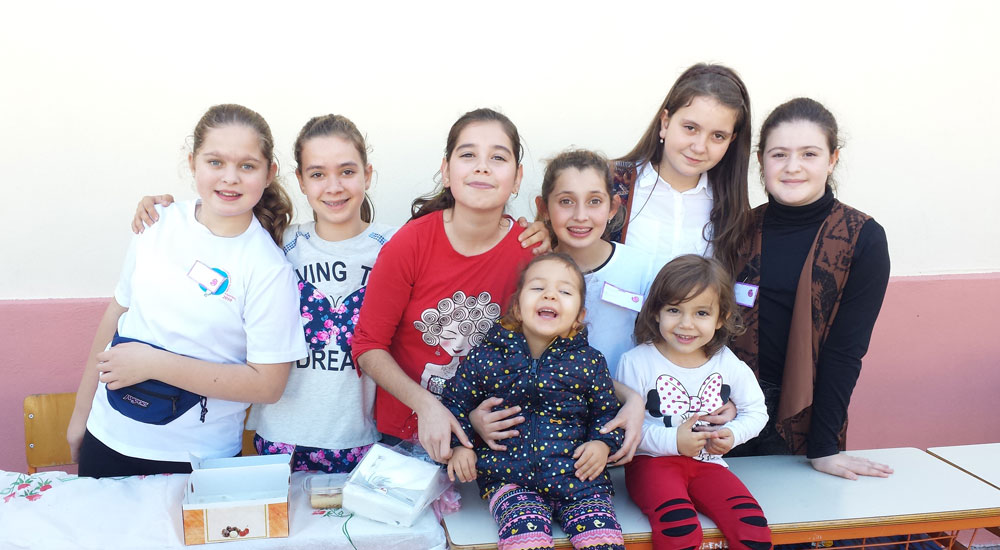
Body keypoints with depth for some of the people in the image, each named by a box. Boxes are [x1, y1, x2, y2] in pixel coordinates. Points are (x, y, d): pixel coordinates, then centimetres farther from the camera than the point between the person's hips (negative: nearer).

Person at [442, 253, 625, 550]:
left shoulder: (589, 362, 2)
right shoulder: (487, 357, -2)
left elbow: (605, 411, 14)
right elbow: (455, 401, 10)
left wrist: (602, 443, -4)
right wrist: (460, 445, -2)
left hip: (575, 473, 2)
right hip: (509, 477, -1)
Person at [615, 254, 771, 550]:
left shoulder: (729, 365, 2)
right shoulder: (636, 362, -7)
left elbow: (755, 411, 16)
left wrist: (733, 434, -5)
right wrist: (672, 441, -19)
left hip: (708, 462, 3)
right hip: (652, 460, -3)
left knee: (753, 526, -22)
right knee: (679, 526, -31)